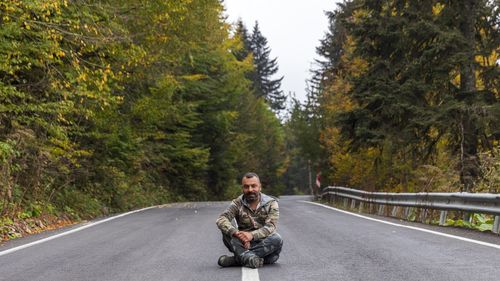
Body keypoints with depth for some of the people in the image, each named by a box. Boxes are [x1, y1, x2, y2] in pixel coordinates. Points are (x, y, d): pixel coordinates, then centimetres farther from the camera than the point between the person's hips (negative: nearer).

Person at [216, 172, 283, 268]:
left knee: (277, 239, -31)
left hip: (265, 244, 0)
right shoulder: (237, 203, 0)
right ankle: (247, 257, -43)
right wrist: (237, 233, -36)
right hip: (243, 244, 1)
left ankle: (237, 259, -33)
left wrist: (252, 235, -35)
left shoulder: (271, 203, -2)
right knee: (227, 231, -22)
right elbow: (221, 220, -16)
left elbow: (270, 227, -16)